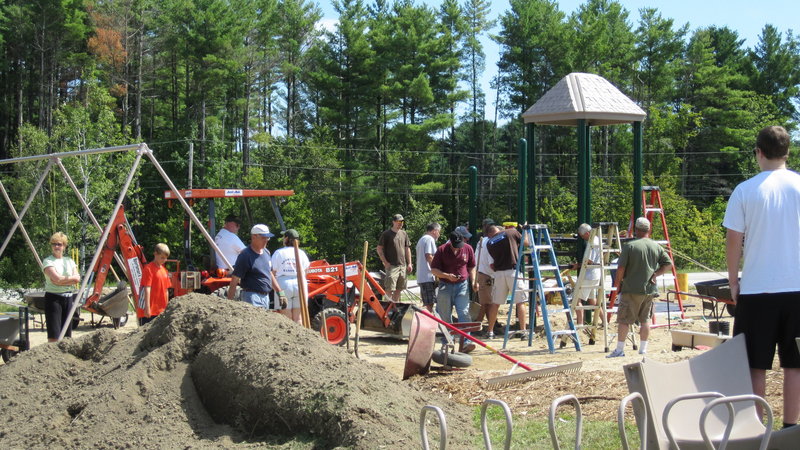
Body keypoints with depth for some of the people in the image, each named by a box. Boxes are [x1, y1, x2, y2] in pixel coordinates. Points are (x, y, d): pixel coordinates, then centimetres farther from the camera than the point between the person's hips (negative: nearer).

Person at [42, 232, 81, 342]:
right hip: (53, 298, -5)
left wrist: (62, 280, -11)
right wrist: (71, 278, -4)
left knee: (67, 332, 7)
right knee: (54, 334, -10)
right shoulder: (48, 261, -4)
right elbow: (57, 279, -17)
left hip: (68, 297, 5)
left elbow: (77, 279, 1)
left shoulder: (69, 261, 13)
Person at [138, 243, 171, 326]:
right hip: (150, 310, -8)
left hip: (161, 310, 8)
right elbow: (147, 289, -16)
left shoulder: (164, 270, 14)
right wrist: (147, 307, -21)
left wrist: (166, 308, 19)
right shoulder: (149, 269, -10)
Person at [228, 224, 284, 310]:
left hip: (266, 296, 9)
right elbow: (234, 281, -16)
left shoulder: (266, 252, 12)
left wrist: (280, 293, 21)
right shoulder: (245, 256, -14)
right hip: (252, 297, -9)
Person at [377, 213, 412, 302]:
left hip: (403, 266, 6)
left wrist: (409, 263, 11)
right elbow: (379, 249, -3)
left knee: (399, 289, 8)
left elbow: (407, 249, 19)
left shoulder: (404, 234, 15)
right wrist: (385, 262, -10)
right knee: (390, 288, -11)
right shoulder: (386, 234, -2)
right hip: (391, 266, -6)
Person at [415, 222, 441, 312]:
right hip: (428, 276, -10)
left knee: (427, 303, 12)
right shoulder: (430, 239, -8)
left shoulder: (421, 239, 24)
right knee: (430, 304, -11)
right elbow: (429, 256, -17)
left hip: (421, 277, 10)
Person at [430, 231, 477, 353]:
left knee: (464, 313, -12)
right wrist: (447, 276, -18)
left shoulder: (468, 249, 2)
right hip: (445, 286, -1)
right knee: (445, 317, 3)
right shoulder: (442, 250, -6)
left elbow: (471, 267, 16)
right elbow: (433, 269, -3)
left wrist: (473, 281, 0)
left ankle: (466, 342, -19)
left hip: (462, 285, 1)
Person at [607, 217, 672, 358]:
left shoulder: (629, 246, -10)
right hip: (649, 289, 5)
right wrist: (655, 274, 6)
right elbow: (668, 264, 7)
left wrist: (618, 281, 2)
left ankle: (619, 350, 1)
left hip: (631, 289, -5)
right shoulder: (656, 246, 6)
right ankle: (643, 349, 14)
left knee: (623, 320, 1)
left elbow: (621, 268, -12)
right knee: (645, 319, 12)